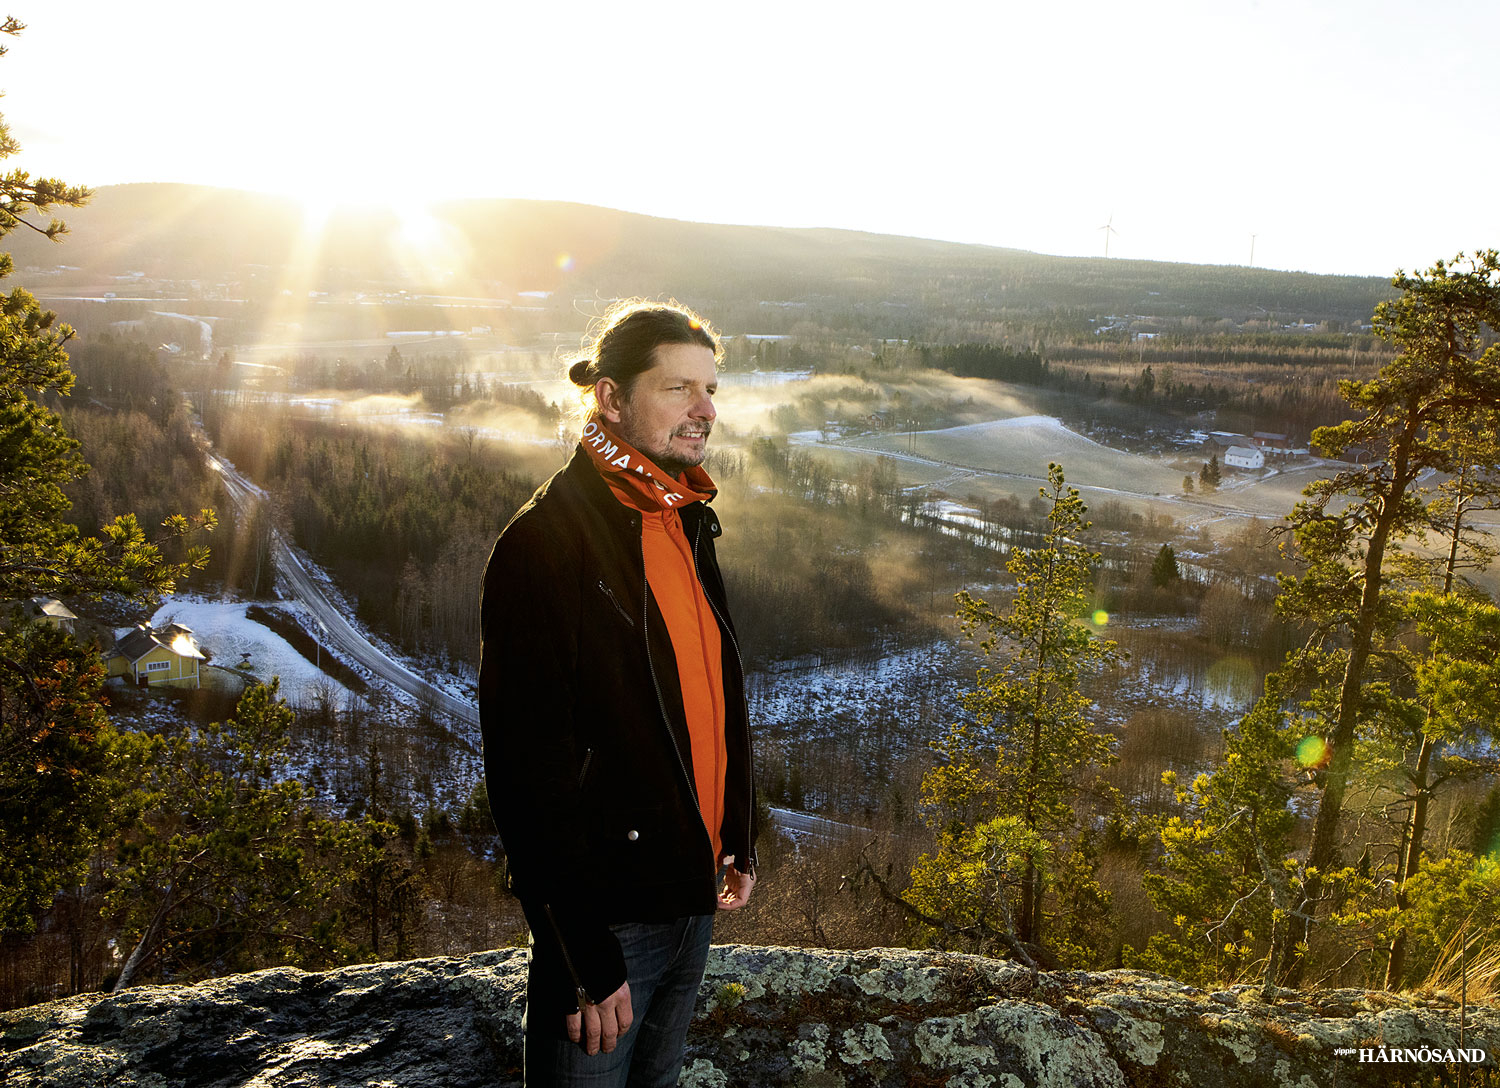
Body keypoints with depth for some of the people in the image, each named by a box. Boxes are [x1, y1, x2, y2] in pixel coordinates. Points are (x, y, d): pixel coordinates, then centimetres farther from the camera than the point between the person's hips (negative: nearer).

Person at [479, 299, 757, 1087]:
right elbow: (531, 769, -21)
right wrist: (586, 958, -19)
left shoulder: (688, 525, 8)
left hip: (690, 901, 8)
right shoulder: (547, 542, -19)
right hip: (606, 916, -8)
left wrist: (736, 842, 13)